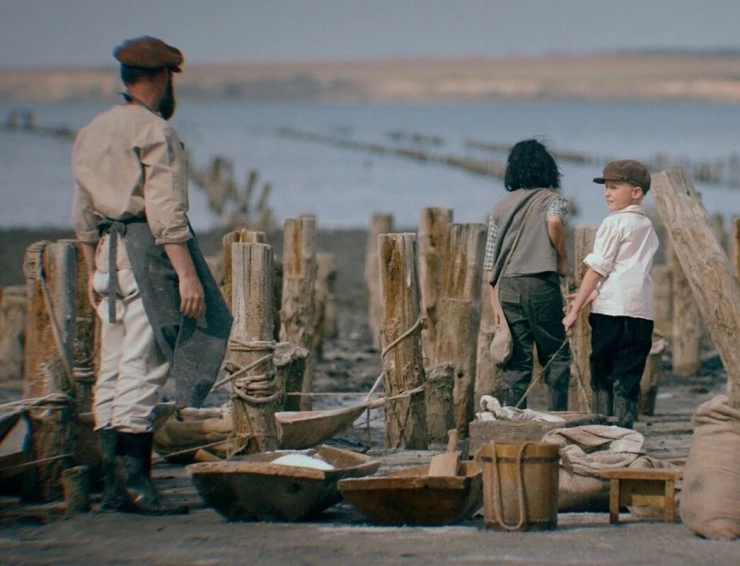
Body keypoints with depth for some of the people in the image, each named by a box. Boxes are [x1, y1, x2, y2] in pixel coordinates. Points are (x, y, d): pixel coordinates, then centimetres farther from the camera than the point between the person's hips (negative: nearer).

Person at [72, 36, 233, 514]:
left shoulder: (93, 132, 15)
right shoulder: (155, 133, -10)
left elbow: (84, 214, 18)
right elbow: (165, 212, -17)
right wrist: (187, 273, -18)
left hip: (109, 255, 8)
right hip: (149, 256, -8)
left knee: (113, 370, 8)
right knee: (142, 368, -9)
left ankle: (115, 482, 10)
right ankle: (133, 479, -12)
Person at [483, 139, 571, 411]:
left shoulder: (501, 206, 16)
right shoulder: (552, 199, 4)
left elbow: (490, 261, 12)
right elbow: (554, 222, -21)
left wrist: (495, 305, 14)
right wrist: (562, 258, -6)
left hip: (506, 287, 4)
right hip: (541, 284, -4)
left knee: (515, 362, 6)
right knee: (556, 356, 6)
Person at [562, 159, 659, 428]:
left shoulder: (614, 223, -4)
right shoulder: (647, 227, 19)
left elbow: (597, 269, -6)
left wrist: (574, 310, -4)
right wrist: (589, 294, 21)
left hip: (612, 311, -6)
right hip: (642, 312, 6)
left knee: (602, 376, 4)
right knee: (628, 377, 4)